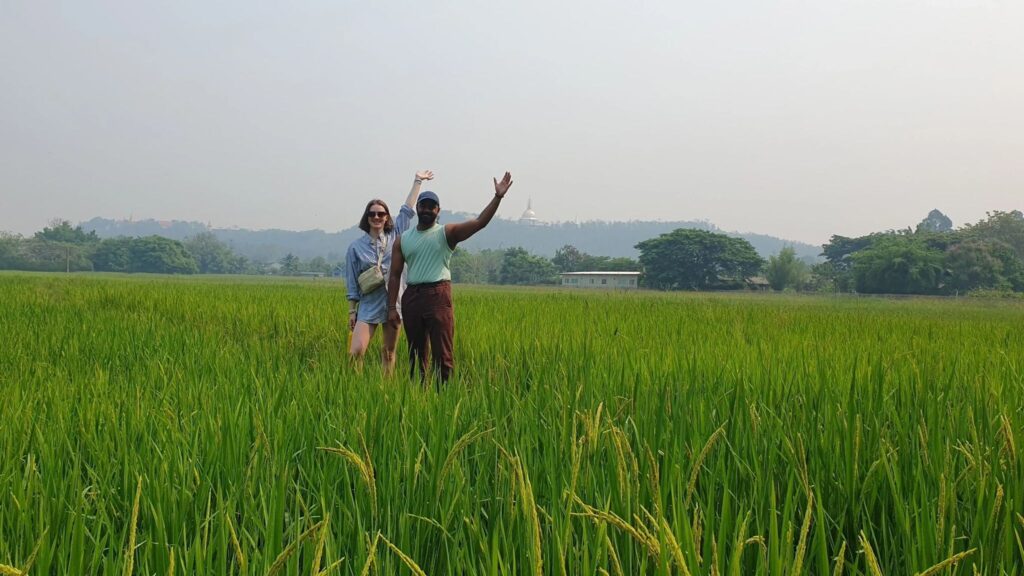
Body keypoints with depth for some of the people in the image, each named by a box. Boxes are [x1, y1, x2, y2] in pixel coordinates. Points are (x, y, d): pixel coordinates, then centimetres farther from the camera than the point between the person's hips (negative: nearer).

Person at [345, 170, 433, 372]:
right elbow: (352, 282, 5)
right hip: (369, 305, -2)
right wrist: (351, 311, 3)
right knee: (355, 352, -14)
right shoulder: (356, 246, 3)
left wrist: (417, 181, 7)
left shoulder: (395, 237, 7)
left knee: (389, 353, 7)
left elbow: (407, 211, 7)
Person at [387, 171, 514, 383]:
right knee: (416, 353, 10)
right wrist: (392, 307, 5)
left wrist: (498, 197, -20)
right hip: (412, 296, 4)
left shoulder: (447, 233, 4)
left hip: (438, 295, -3)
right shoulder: (403, 239, 13)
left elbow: (480, 222, -9)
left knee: (442, 352, -6)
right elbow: (395, 275, 12)